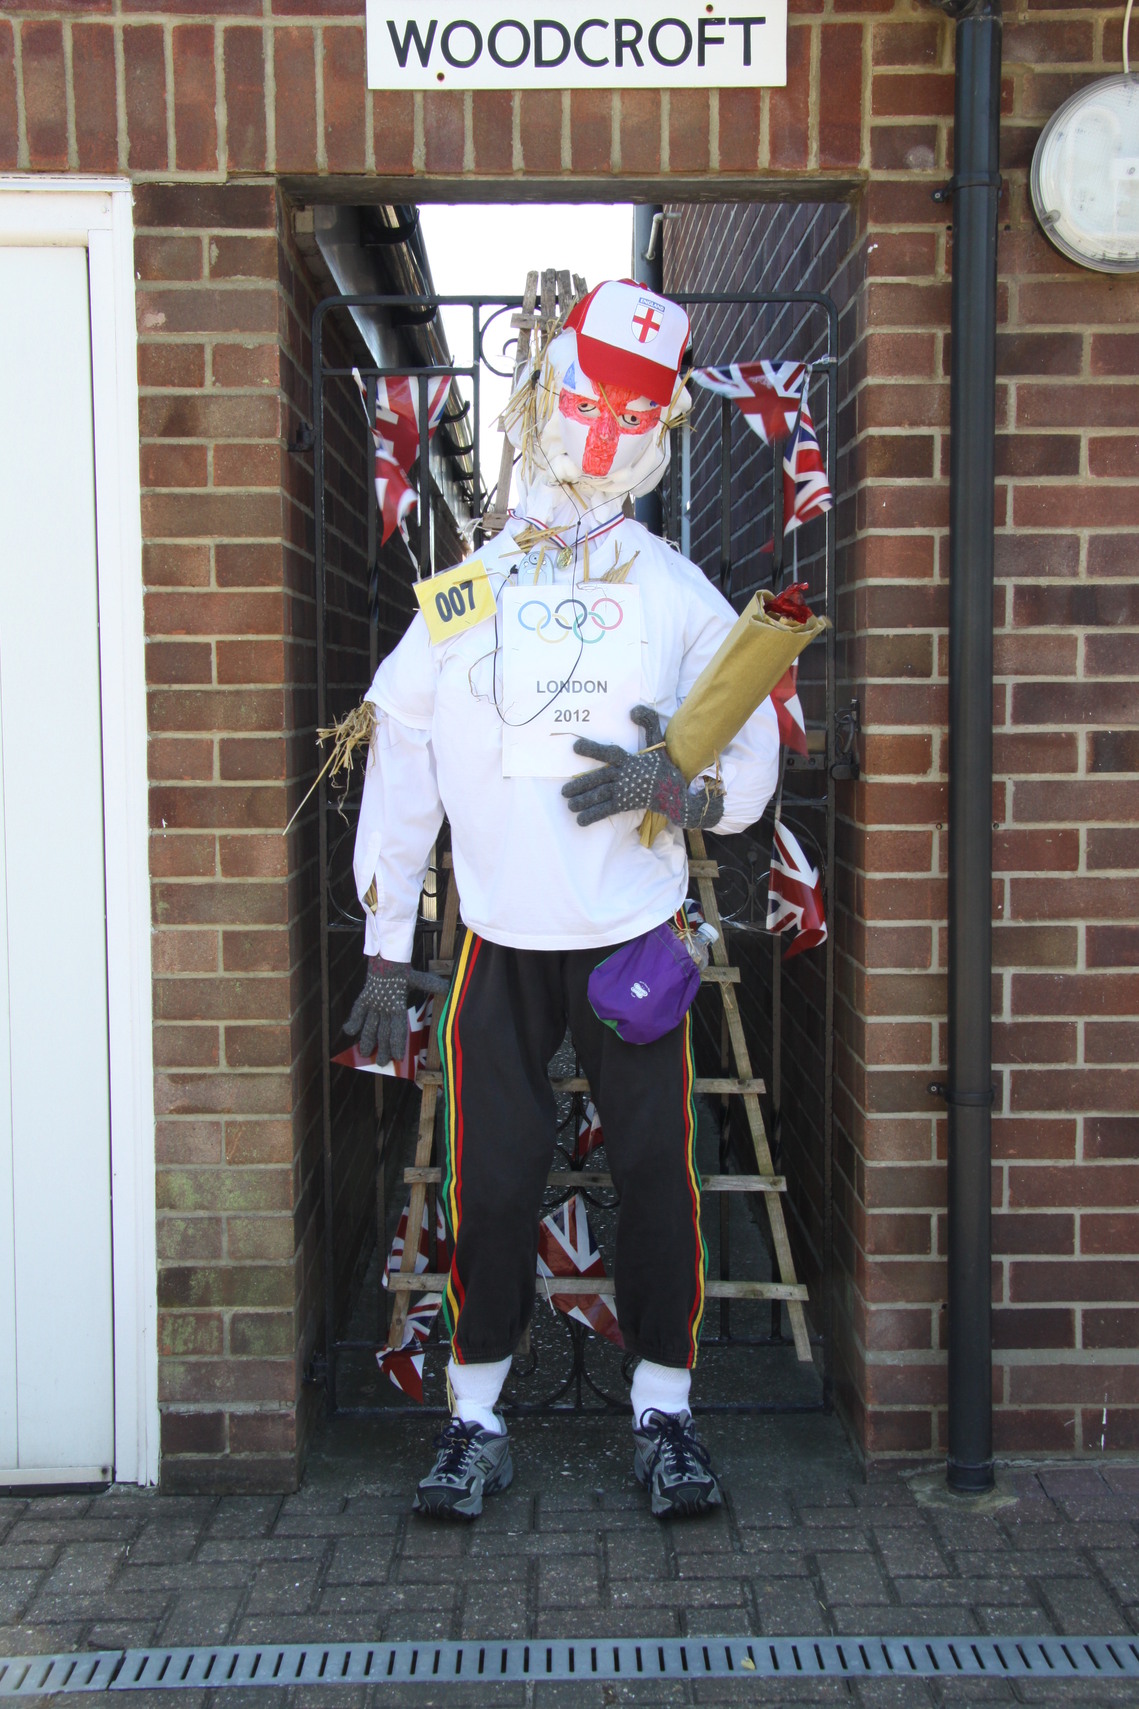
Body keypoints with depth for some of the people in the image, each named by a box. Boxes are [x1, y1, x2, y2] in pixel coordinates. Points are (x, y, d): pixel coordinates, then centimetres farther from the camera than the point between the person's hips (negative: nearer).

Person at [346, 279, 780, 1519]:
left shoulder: (682, 599, 2)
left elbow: (753, 765, 4)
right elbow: (399, 775, 5)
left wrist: (675, 790, -20)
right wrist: (384, 954, 4)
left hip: (635, 942, 0)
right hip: (500, 949, 0)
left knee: (656, 1176, 4)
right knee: (490, 1185, 3)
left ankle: (663, 1407, 21)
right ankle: (476, 1417, 20)